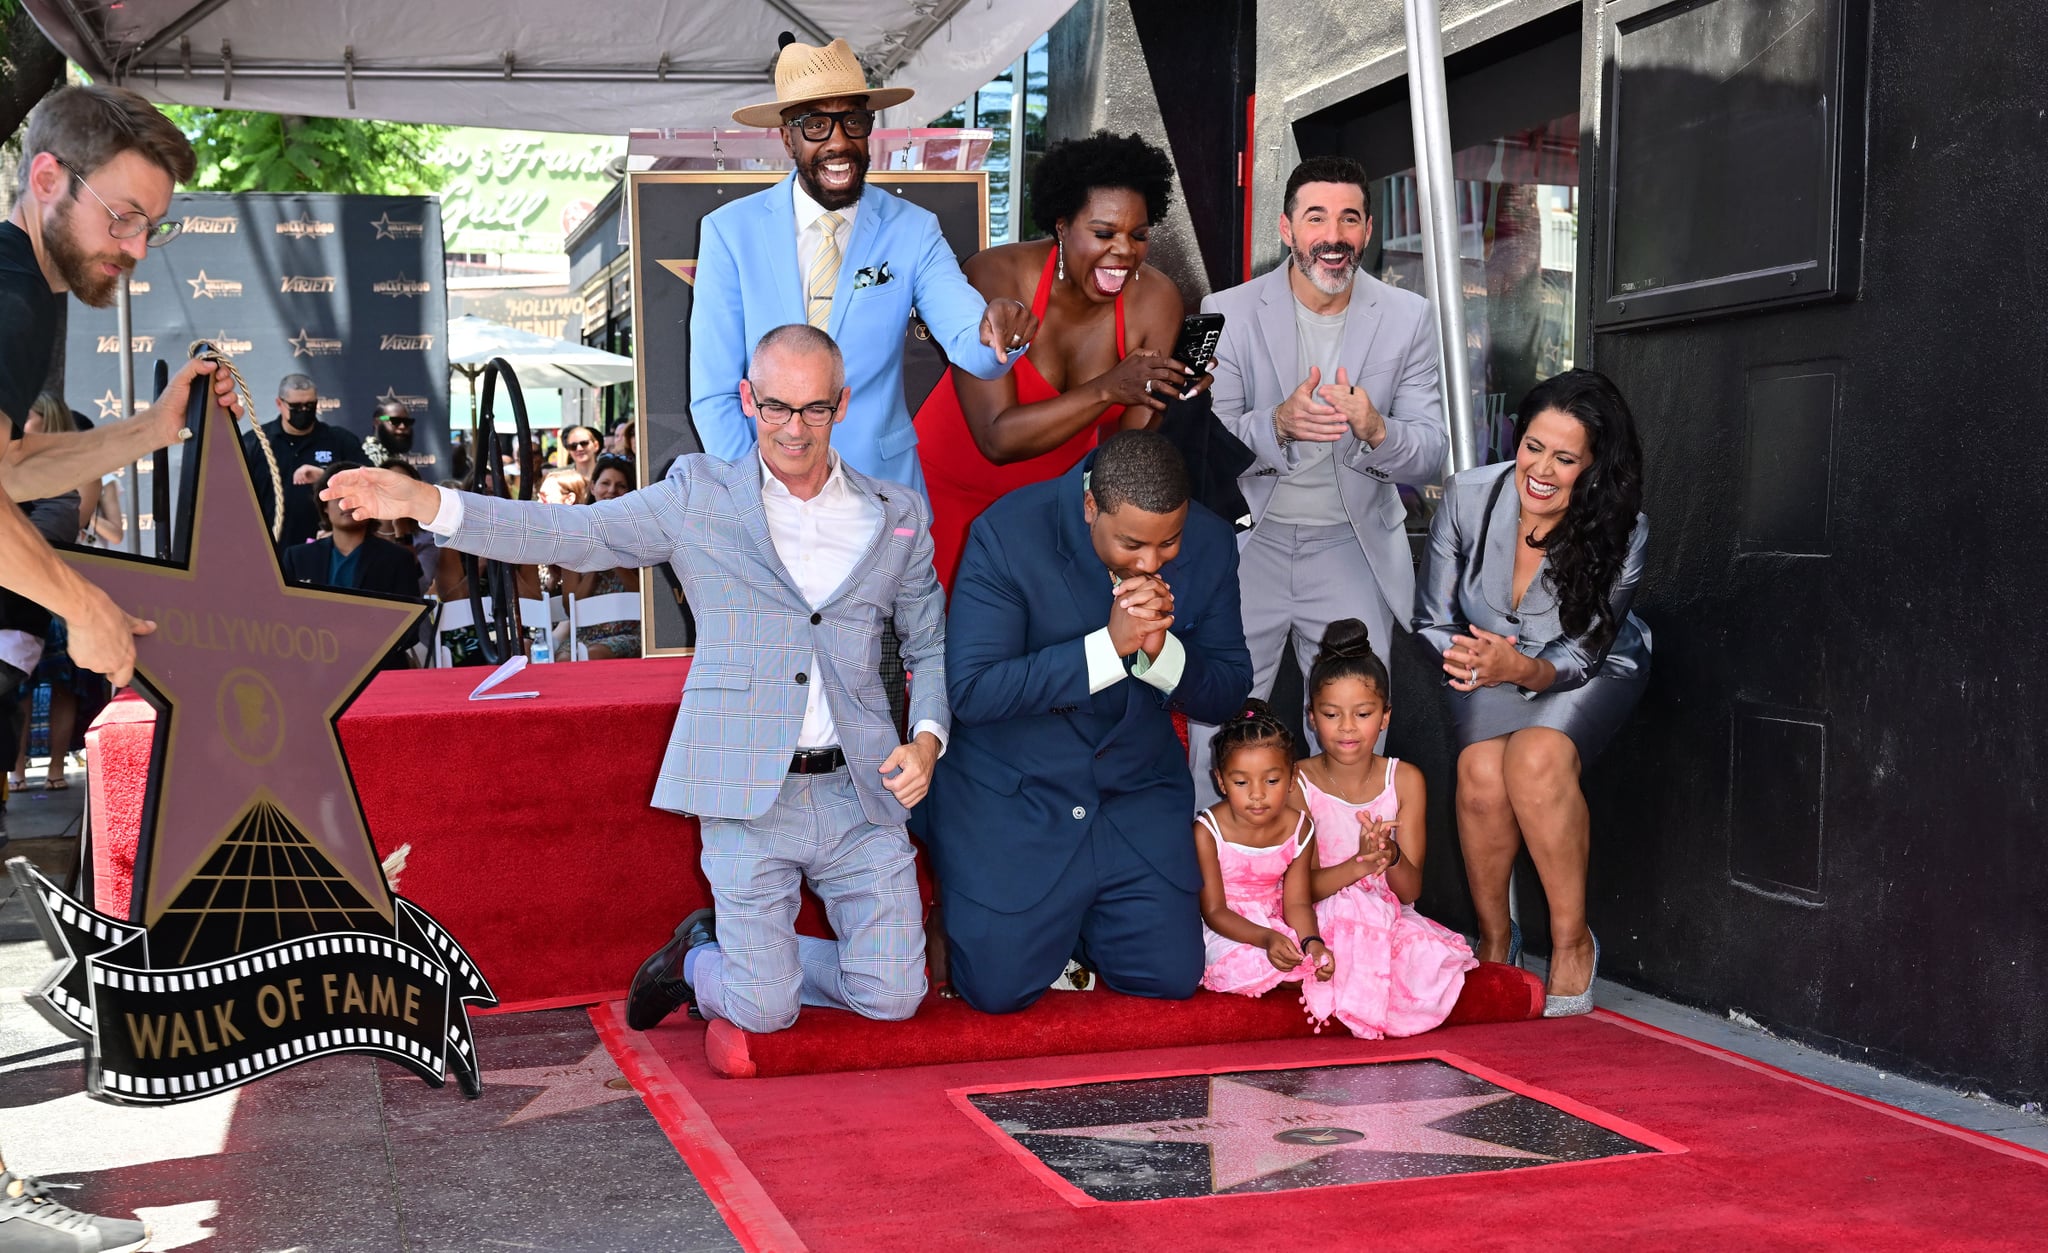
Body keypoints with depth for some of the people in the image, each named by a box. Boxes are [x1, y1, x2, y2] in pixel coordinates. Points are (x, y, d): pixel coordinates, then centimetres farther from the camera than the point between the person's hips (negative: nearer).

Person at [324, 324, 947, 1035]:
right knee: (763, 1012, -4)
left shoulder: (898, 516, 10)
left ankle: (726, 951, 27)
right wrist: (423, 502, -9)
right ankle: (698, 962, 32)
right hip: (750, 791, -2)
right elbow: (567, 535, 2)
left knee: (892, 997, 1)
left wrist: (928, 738, -2)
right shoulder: (698, 497, 5)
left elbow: (932, 644, 17)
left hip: (862, 793, 3)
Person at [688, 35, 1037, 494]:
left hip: (884, 486, 1)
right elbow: (713, 393, -7)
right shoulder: (729, 232, -7)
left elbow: (971, 347, -17)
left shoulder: (913, 230, -3)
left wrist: (995, 329, -40)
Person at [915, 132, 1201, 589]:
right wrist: (1107, 389, -38)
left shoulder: (1156, 300, -15)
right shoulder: (996, 275, -23)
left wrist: (1167, 399, -33)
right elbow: (997, 438, -30)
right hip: (952, 488, -2)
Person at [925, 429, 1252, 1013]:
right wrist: (1110, 646, -30)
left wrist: (1161, 648, -24)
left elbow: (1227, 694, -2)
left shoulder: (1208, 543, -8)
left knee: (1172, 976, -1)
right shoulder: (1008, 533, -21)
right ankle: (958, 915, 28)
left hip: (1138, 795, 4)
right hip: (1010, 801, -4)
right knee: (999, 987, -7)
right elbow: (971, 691, -25)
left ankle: (1066, 920, 29)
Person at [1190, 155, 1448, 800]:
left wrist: (1375, 429, -25)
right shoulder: (1228, 312, -3)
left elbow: (1431, 456, -2)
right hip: (1246, 546, -1)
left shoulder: (1407, 318, 0)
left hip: (1353, 553, 1)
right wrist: (1278, 424, -28)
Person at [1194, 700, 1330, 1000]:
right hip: (1225, 929, -4)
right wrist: (1266, 939, -35)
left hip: (1275, 920, 4)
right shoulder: (1208, 832, -19)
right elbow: (1214, 911, -18)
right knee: (1245, 967, -33)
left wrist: (1310, 941, -32)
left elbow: (1296, 902, -8)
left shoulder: (1299, 829, -7)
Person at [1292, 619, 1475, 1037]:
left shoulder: (1405, 780, 2)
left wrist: (1392, 857, -27)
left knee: (1431, 961, -31)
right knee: (1355, 908, -37)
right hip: (1323, 922, -3)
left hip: (1390, 918, 3)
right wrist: (1359, 865, -31)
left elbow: (1411, 891, -2)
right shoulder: (1296, 783, -6)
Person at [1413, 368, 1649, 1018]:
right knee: (1481, 770, -29)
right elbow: (1431, 621, -8)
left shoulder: (1621, 529, -23)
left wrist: (1522, 668, -41)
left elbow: (1580, 657, -20)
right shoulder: (1468, 495, -20)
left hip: (1591, 670, -2)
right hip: (1491, 672, 2)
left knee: (1537, 757, -34)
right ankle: (1492, 936, -5)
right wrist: (1463, 657, -28)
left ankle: (1572, 940, -15)